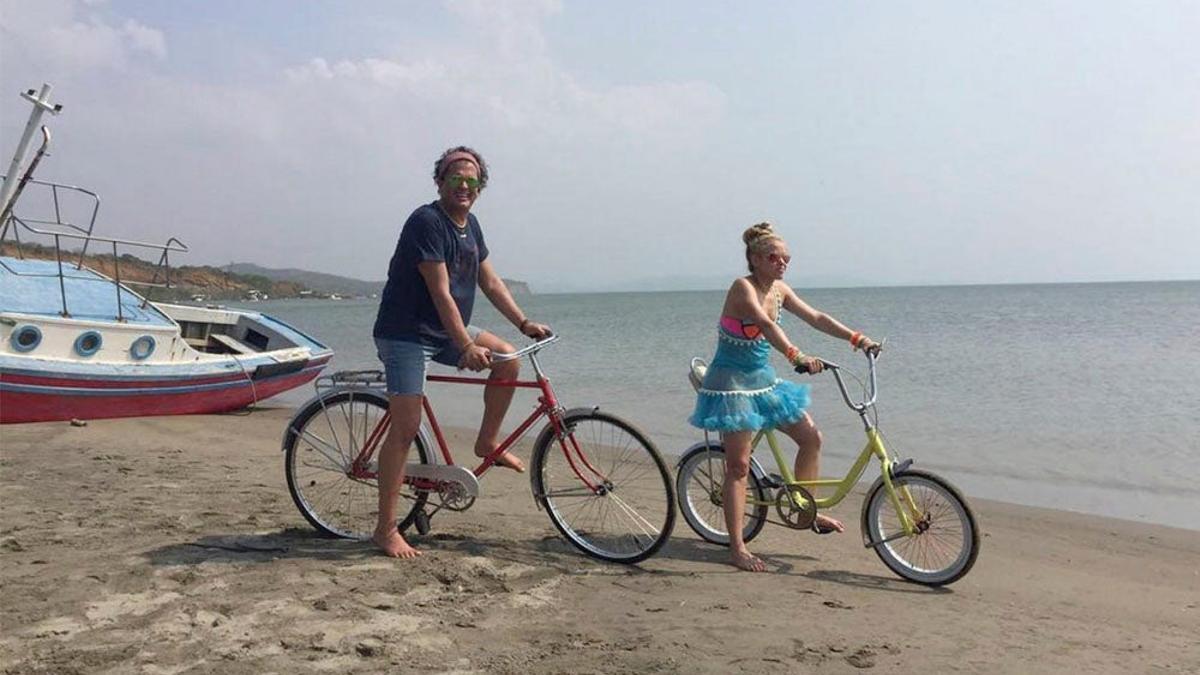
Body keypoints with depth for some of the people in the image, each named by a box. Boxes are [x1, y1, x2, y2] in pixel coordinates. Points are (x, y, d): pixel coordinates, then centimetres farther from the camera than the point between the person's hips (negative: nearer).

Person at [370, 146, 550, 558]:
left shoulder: (470, 225, 10)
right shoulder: (427, 222, -18)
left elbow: (490, 282, 13)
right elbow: (440, 293, -24)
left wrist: (524, 323, 4)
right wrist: (466, 347, -28)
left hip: (446, 331, 9)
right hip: (406, 334, -8)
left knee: (507, 359, -2)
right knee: (406, 428, -11)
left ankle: (487, 443, 13)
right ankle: (385, 530, -4)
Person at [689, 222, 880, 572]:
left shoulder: (779, 290, 5)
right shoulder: (742, 287, -19)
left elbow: (816, 318, 6)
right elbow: (766, 325, -35)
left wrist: (856, 338, -4)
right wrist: (796, 356, -48)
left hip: (763, 379, 8)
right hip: (732, 382, -8)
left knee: (811, 436, 8)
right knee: (739, 466, -5)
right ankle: (737, 549, 3)